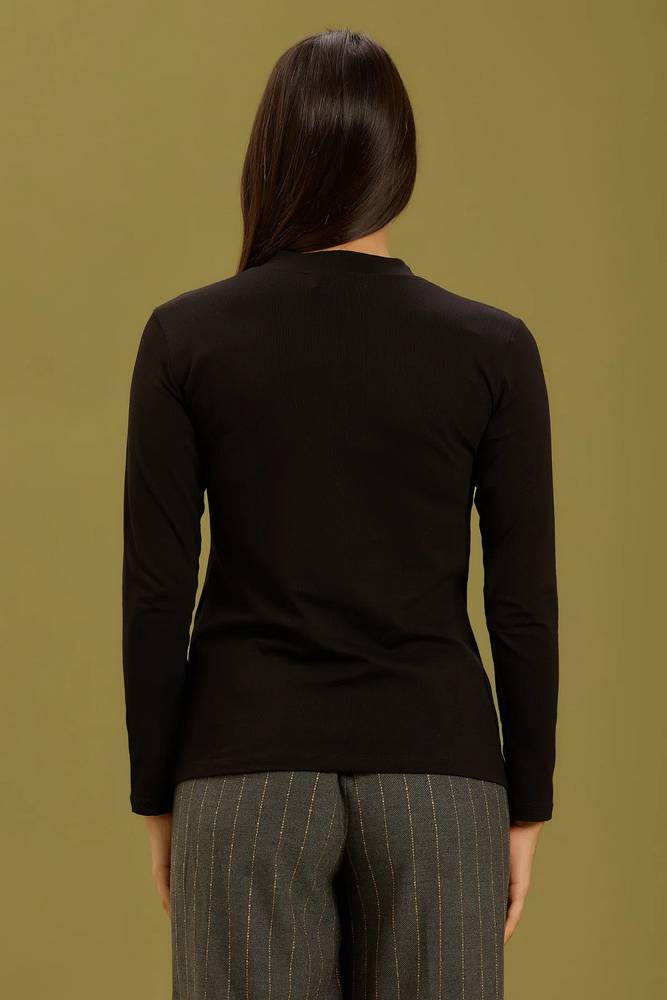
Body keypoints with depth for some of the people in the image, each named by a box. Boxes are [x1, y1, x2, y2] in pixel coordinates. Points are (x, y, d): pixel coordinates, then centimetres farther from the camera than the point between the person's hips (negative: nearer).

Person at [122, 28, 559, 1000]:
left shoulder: (186, 335, -4)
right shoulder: (493, 347, -4)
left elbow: (155, 591, -3)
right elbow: (523, 603, -2)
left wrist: (158, 794, 7)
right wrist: (526, 803, 7)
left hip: (250, 774, 0)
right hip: (431, 774, 0)